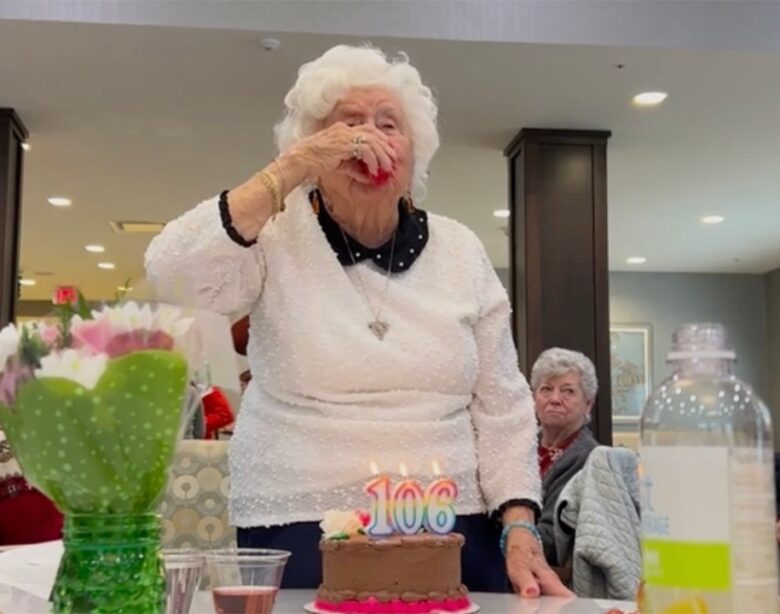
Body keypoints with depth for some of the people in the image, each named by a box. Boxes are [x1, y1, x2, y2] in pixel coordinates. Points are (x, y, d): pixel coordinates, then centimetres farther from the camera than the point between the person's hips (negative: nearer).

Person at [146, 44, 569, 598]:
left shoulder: (461, 252, 5)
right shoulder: (277, 239, -3)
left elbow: (502, 408, 5)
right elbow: (173, 271, -22)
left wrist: (520, 530, -4)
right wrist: (292, 169, -21)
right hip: (300, 536, -2)